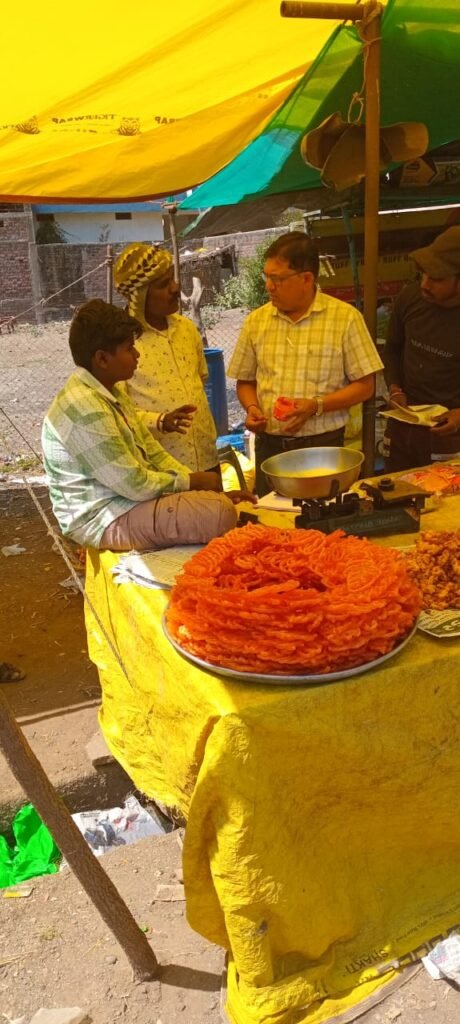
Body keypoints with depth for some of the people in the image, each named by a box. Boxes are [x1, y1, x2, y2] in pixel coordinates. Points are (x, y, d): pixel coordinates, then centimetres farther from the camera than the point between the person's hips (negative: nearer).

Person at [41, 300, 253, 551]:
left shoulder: (111, 392, 8)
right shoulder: (85, 407, -24)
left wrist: (197, 483, 0)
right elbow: (135, 485, -23)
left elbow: (153, 454, 11)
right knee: (219, 512, -22)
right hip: (106, 519, -10)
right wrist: (191, 481, -9)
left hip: (124, 500, 10)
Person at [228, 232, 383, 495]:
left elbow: (365, 385, -5)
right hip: (269, 447, 3)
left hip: (324, 446, -3)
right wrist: (252, 408, -8)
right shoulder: (256, 321, 5)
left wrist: (317, 406, -17)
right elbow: (245, 382, 13)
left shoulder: (346, 317, -6)